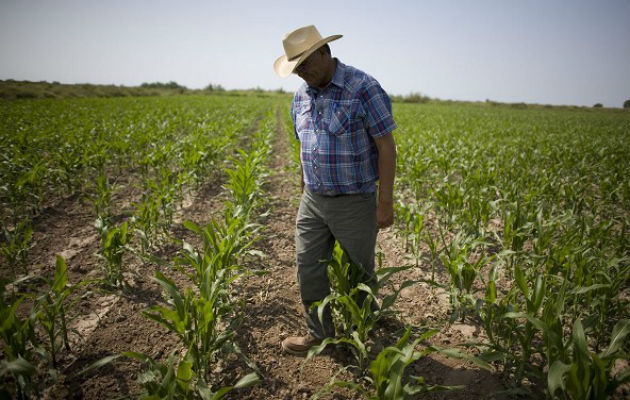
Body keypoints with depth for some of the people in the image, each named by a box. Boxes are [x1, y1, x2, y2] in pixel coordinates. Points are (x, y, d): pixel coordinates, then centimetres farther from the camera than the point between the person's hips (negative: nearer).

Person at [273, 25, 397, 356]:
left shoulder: (364, 88, -15)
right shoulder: (301, 96, 6)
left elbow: (387, 147, -14)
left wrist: (386, 202, -16)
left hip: (354, 202, -5)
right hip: (313, 201, 6)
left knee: (358, 275, 11)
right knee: (309, 267, 8)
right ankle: (319, 333, 28)